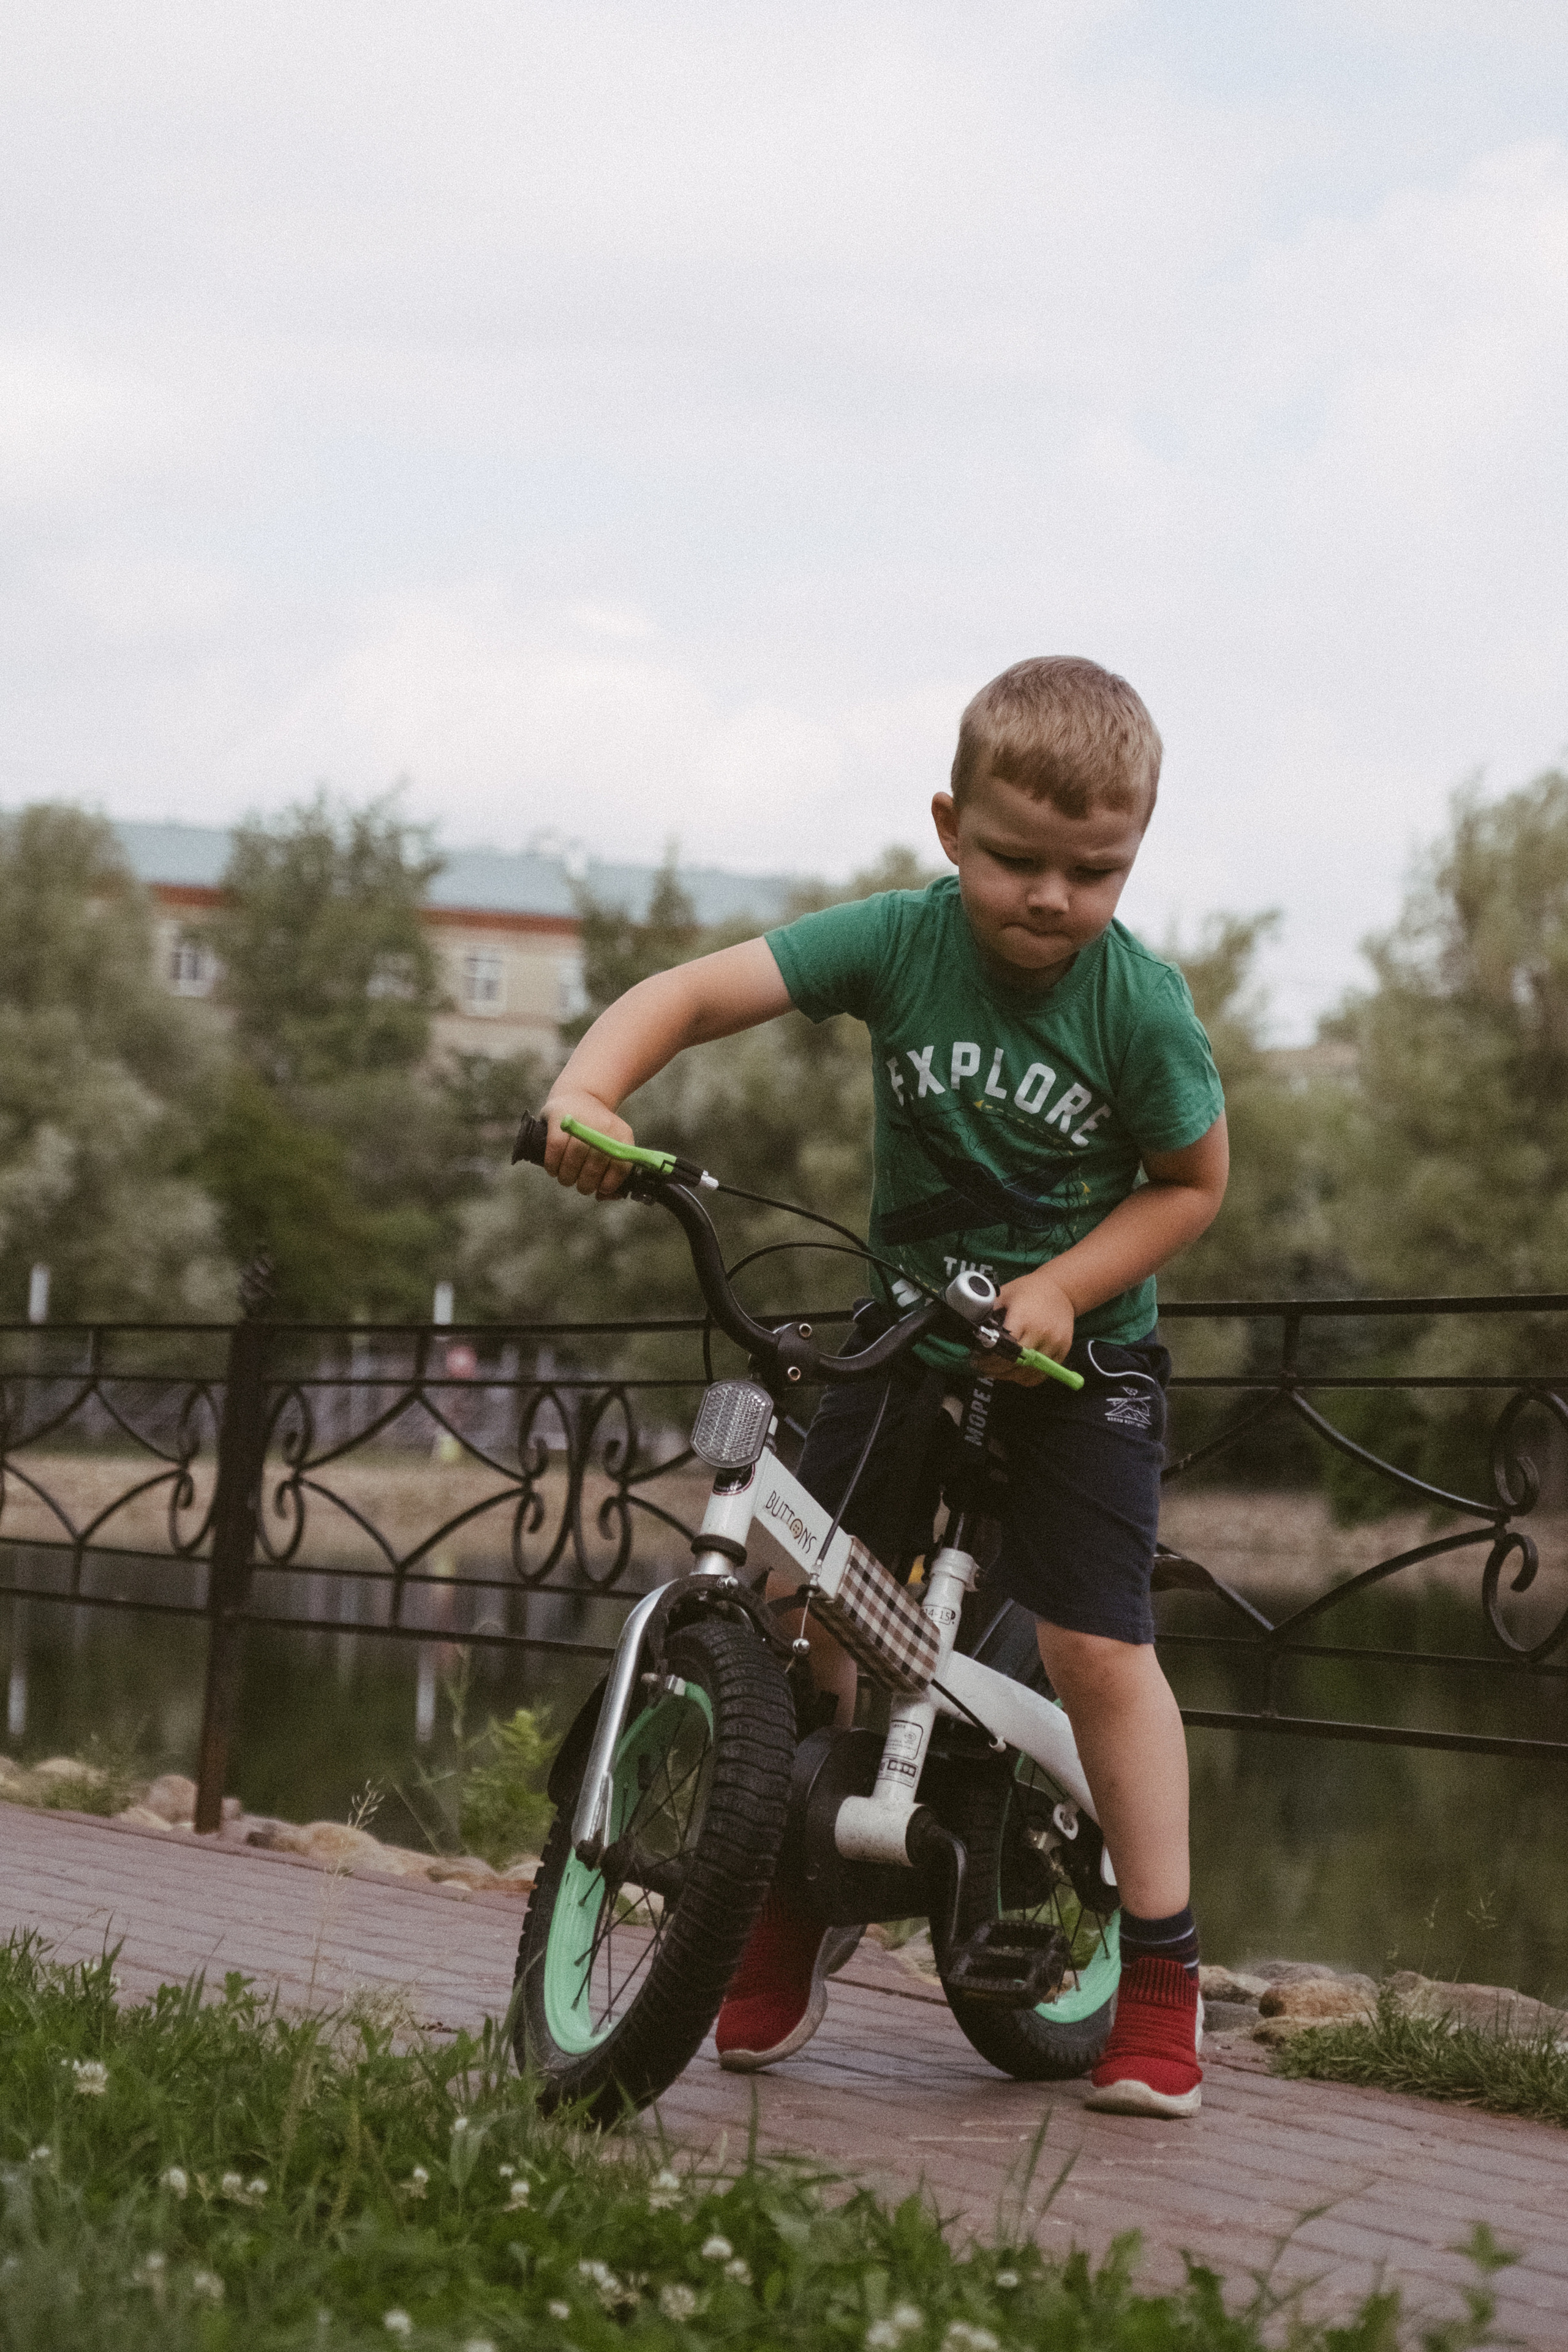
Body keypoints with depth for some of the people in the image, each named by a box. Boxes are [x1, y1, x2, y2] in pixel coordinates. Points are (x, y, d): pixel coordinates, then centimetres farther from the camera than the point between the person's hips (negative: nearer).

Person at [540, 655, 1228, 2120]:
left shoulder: (1142, 1007, -17)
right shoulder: (899, 942, -14)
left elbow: (1193, 1181, -4)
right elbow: (694, 992, -19)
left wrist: (1063, 1287, -18)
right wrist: (589, 1092, -37)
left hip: (1078, 1349, -3)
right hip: (911, 1325, 3)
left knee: (1094, 1647, -12)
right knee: (801, 1587, -7)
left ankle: (1162, 1972, 1)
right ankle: (795, 1903, 13)